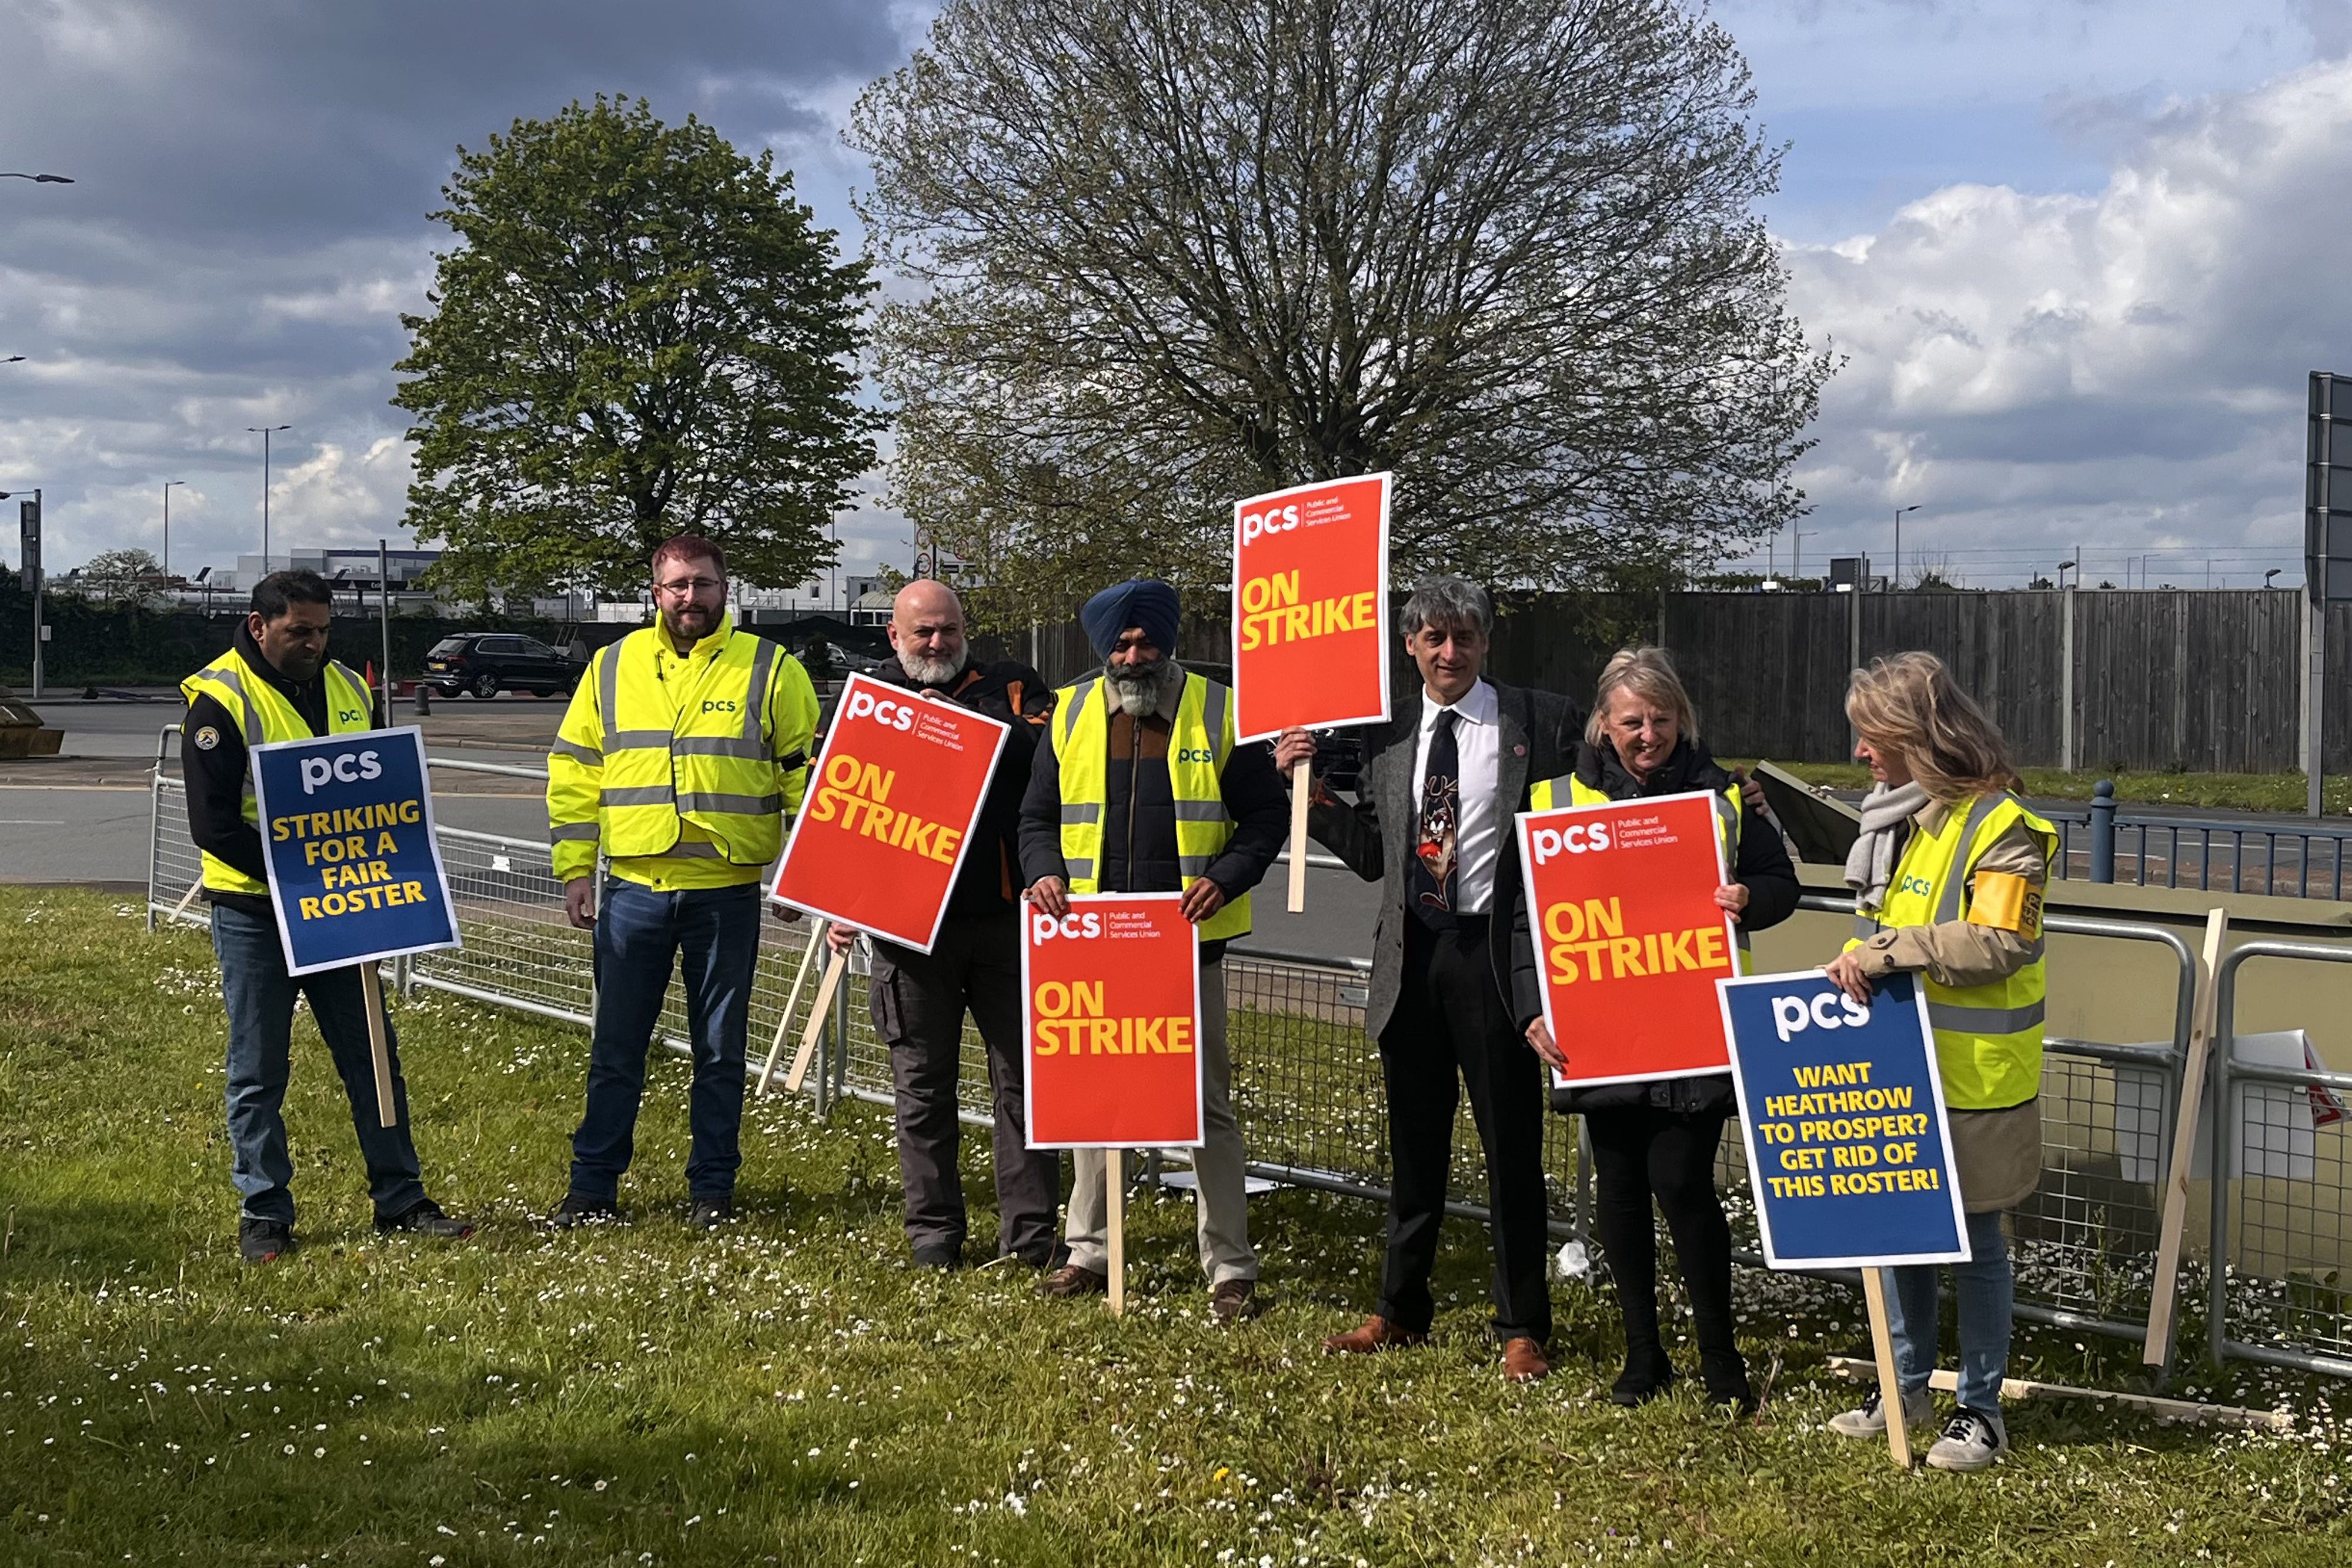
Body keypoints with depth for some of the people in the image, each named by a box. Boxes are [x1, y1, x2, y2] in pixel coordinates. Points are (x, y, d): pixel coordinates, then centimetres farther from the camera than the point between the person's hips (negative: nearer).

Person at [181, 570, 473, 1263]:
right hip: (253, 911, -5)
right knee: (259, 1070, 3)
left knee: (374, 1055, 8)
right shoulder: (220, 698, -11)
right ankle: (263, 1213, 14)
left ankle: (400, 1198, 17)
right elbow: (212, 823, -16)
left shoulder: (347, 688, 7)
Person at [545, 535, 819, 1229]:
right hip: (633, 890, 2)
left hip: (727, 891, -1)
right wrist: (575, 870, 3)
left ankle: (712, 1189, 17)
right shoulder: (613, 667, 7)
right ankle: (593, 1188, 16)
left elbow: (806, 776, 2)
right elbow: (574, 773, 9)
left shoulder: (770, 670, 1)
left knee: (720, 1048, 7)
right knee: (615, 1046, 7)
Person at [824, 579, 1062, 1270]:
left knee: (1022, 1075, 2)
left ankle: (1029, 1232, 9)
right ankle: (934, 1231, 17)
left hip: (1006, 920, 0)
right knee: (922, 1084, 7)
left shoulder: (1011, 688, 9)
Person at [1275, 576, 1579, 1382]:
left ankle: (1522, 1329, 14)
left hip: (1494, 953, -5)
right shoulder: (1392, 736, 11)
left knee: (1511, 1148, 3)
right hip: (1411, 955, 5)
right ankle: (1400, 1310, 29)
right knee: (1413, 1143, 16)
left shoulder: (1539, 721, -3)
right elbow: (1371, 855, 13)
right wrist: (1311, 788, 3)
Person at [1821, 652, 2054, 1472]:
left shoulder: (1999, 826, -16)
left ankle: (1981, 1408, 17)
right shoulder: (1895, 816, 10)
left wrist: (1886, 949, -25)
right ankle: (1907, 1385, 28)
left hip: (1973, 1077, -7)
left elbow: (1999, 943, -24)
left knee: (1973, 1242, 4)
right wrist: (1858, 961, 3)